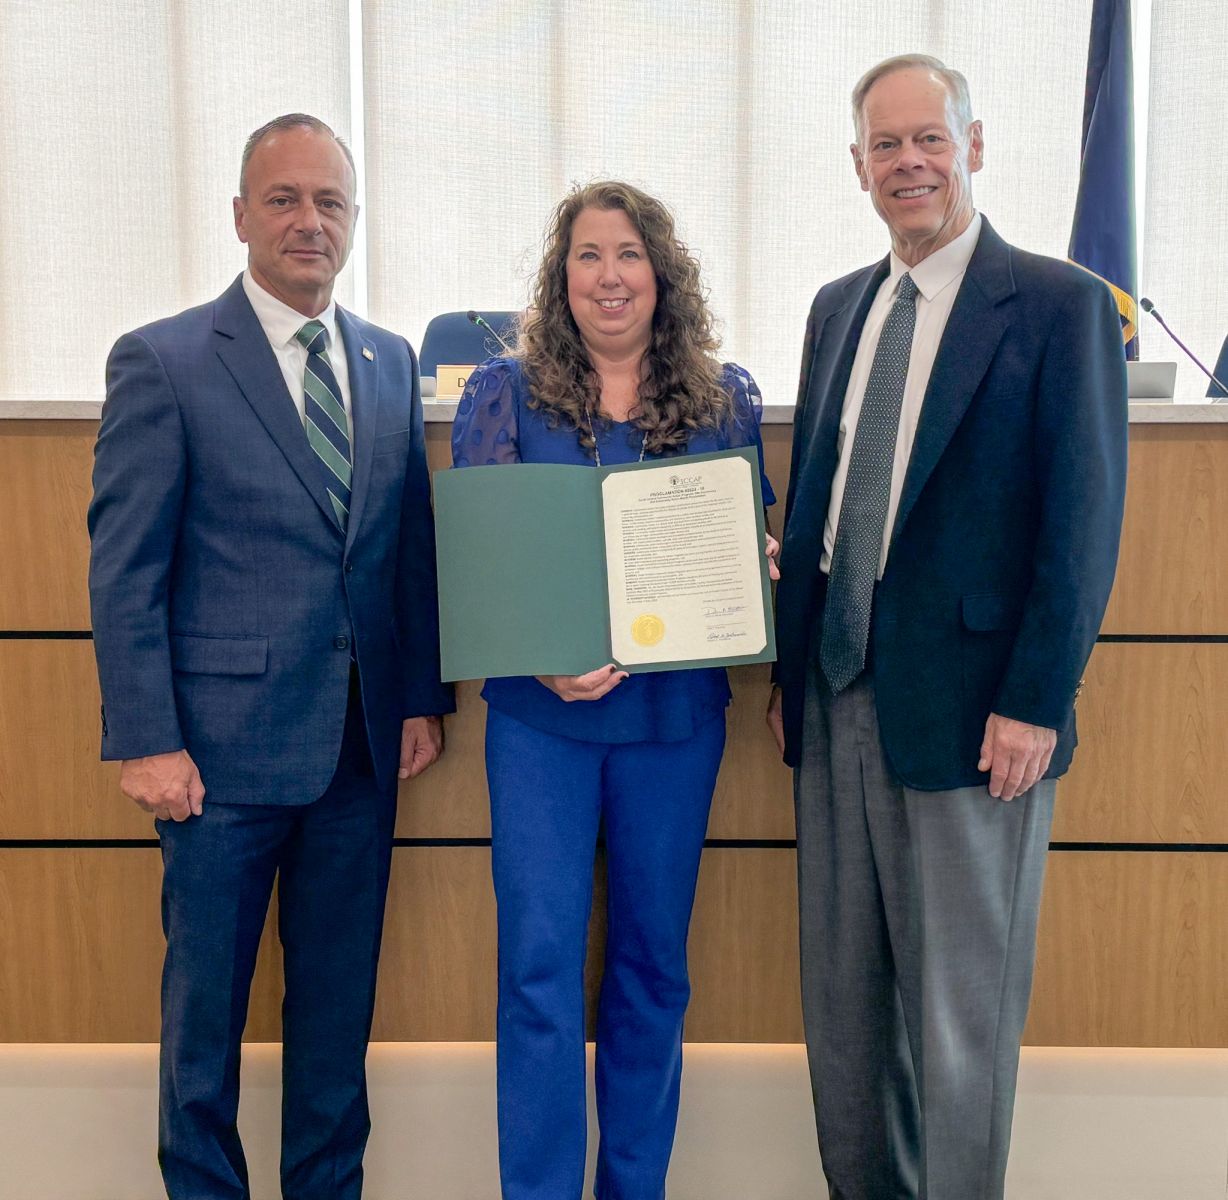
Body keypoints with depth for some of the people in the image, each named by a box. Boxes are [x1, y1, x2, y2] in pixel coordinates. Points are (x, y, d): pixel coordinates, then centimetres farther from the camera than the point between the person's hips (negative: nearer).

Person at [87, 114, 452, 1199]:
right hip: (224, 741, -4)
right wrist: (146, 741, -12)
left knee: (340, 991, 16)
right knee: (205, 996, 11)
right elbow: (124, 571, -8)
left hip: (363, 742, 4)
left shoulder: (391, 362, 9)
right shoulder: (163, 362, -6)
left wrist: (422, 696, 7)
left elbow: (413, 542, 11)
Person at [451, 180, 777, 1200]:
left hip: (677, 711, 2)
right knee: (540, 964, -1)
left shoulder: (727, 398, 5)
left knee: (654, 961, 12)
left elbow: (754, 544, 12)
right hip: (541, 710, -2)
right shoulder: (504, 392, 0)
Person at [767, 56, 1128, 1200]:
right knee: (841, 995, 15)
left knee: (961, 1008, 7)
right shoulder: (838, 309, 13)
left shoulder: (1060, 304, -5)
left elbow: (1083, 525, -9)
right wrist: (788, 668, 11)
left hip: (967, 707, -5)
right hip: (836, 698, 6)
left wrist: (1034, 703, -14)